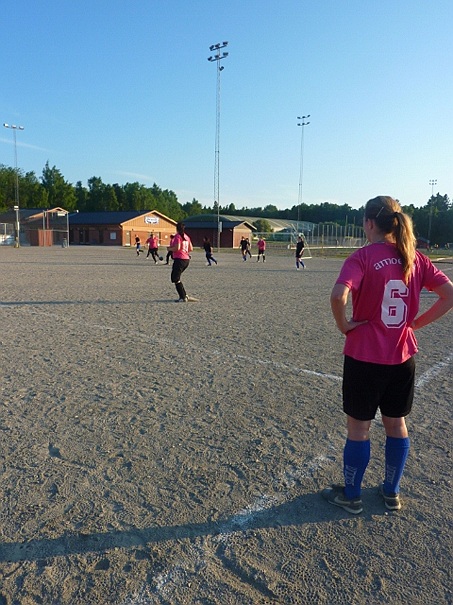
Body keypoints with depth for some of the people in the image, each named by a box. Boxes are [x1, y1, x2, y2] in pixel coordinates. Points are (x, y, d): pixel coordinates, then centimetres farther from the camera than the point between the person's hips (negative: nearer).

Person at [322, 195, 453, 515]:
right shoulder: (415, 258, 2)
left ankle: (351, 494, 28)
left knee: (359, 426, 10)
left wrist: (344, 325, -14)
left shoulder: (363, 256, -15)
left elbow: (339, 295, -31)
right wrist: (416, 323, 4)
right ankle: (392, 491, 37)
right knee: (396, 423, 20)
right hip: (403, 356, 5)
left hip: (364, 356, -5)